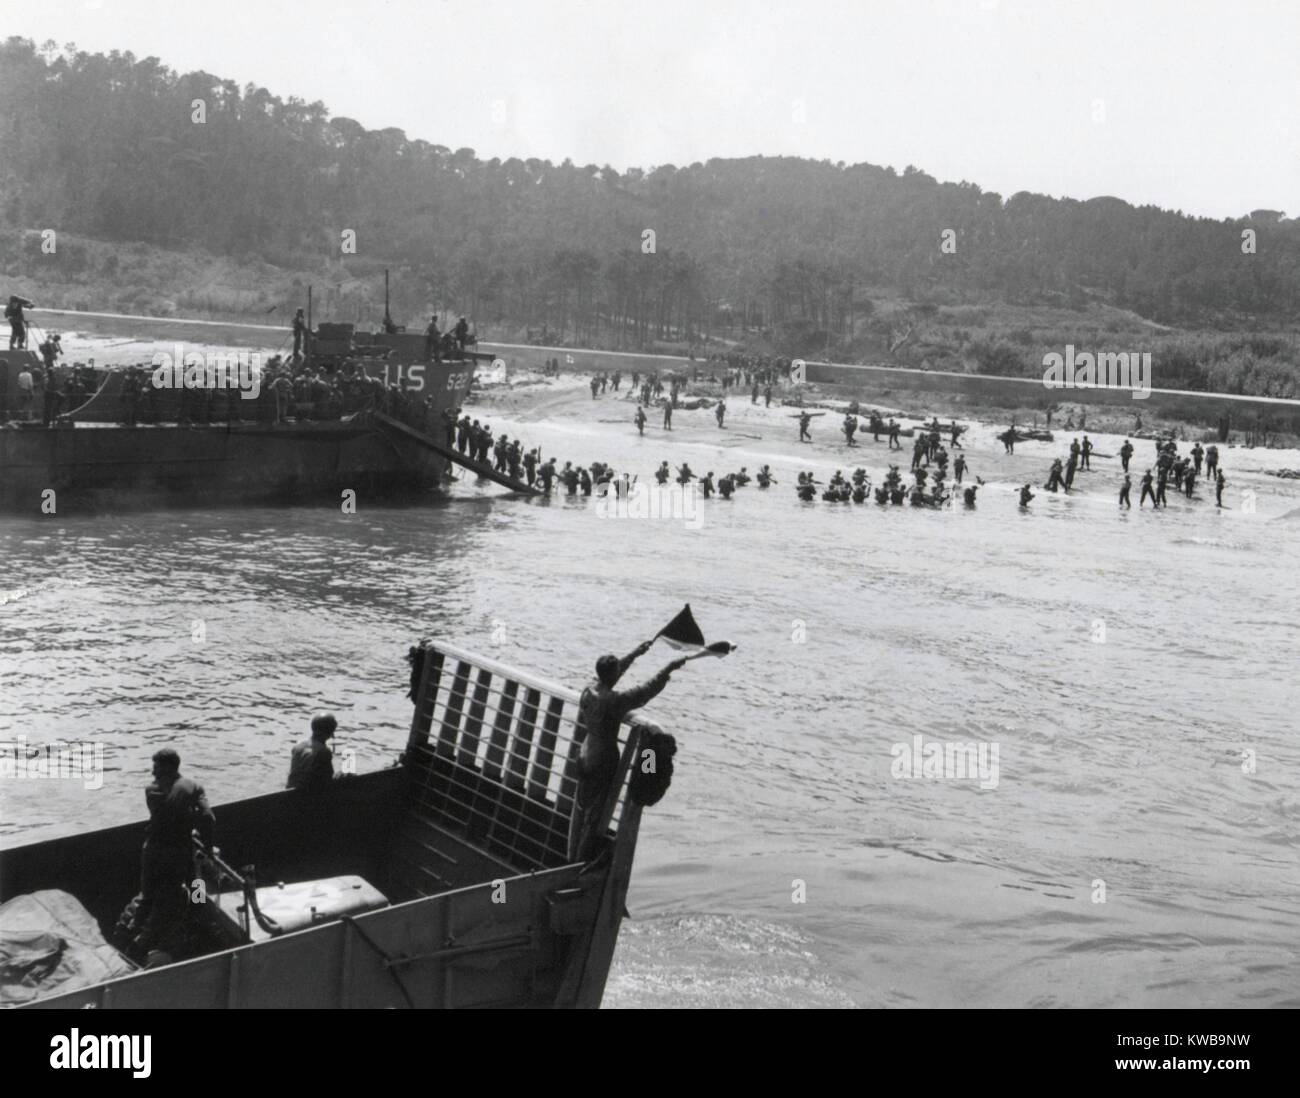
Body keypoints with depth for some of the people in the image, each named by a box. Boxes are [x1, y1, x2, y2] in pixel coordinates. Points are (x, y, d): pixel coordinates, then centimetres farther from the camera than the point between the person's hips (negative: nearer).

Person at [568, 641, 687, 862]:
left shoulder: (590, 688, -5)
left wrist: (634, 654, 22)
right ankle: (583, 863, 14)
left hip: (586, 755, 8)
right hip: (603, 760, -8)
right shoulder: (614, 700, -26)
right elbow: (646, 690, -20)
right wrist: (668, 670, -9)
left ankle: (573, 857, 31)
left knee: (581, 808, 19)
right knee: (596, 814, 5)